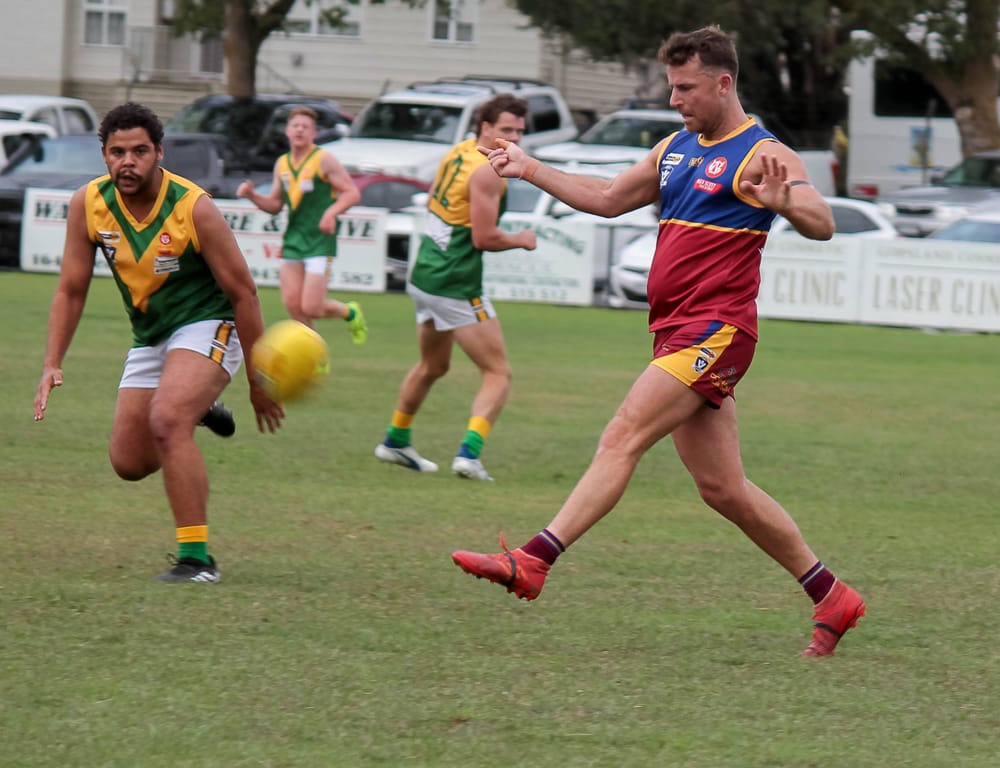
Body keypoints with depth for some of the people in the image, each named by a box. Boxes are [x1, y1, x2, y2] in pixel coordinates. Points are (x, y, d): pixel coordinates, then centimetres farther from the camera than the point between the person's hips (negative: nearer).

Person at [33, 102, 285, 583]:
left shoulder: (194, 209, -22)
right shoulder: (88, 205, -11)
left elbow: (243, 293, -14)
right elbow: (71, 290, 0)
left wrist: (259, 382, -10)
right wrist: (52, 365, -10)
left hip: (207, 327, -6)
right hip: (149, 339, 6)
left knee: (166, 420, -31)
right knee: (128, 463, 8)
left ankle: (197, 558, -26)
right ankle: (196, 413, 41)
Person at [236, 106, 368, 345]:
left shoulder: (324, 160, -6)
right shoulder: (282, 164, 12)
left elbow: (352, 193, -7)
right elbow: (275, 204, 20)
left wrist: (332, 211, -23)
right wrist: (252, 195, 2)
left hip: (320, 242, -6)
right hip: (292, 240, 6)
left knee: (310, 308, -11)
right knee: (292, 304, -1)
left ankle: (350, 312, 20)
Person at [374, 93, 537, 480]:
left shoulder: (459, 152, 10)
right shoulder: (487, 172, -17)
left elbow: (432, 203, 25)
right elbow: (485, 238, -18)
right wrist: (521, 241, -2)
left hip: (424, 275, 9)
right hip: (457, 285, -9)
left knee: (432, 366, 29)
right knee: (498, 373, -6)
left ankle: (395, 441, 42)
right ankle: (469, 452, -21)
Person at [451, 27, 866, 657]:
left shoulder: (762, 155, -7)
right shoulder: (675, 150, 18)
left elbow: (823, 224, -19)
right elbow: (608, 199, 29)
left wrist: (781, 203, -40)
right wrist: (531, 170, 24)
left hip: (715, 332, -9)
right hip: (675, 331, 9)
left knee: (623, 438, -19)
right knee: (722, 488, 8)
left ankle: (532, 563, -27)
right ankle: (831, 597, 16)